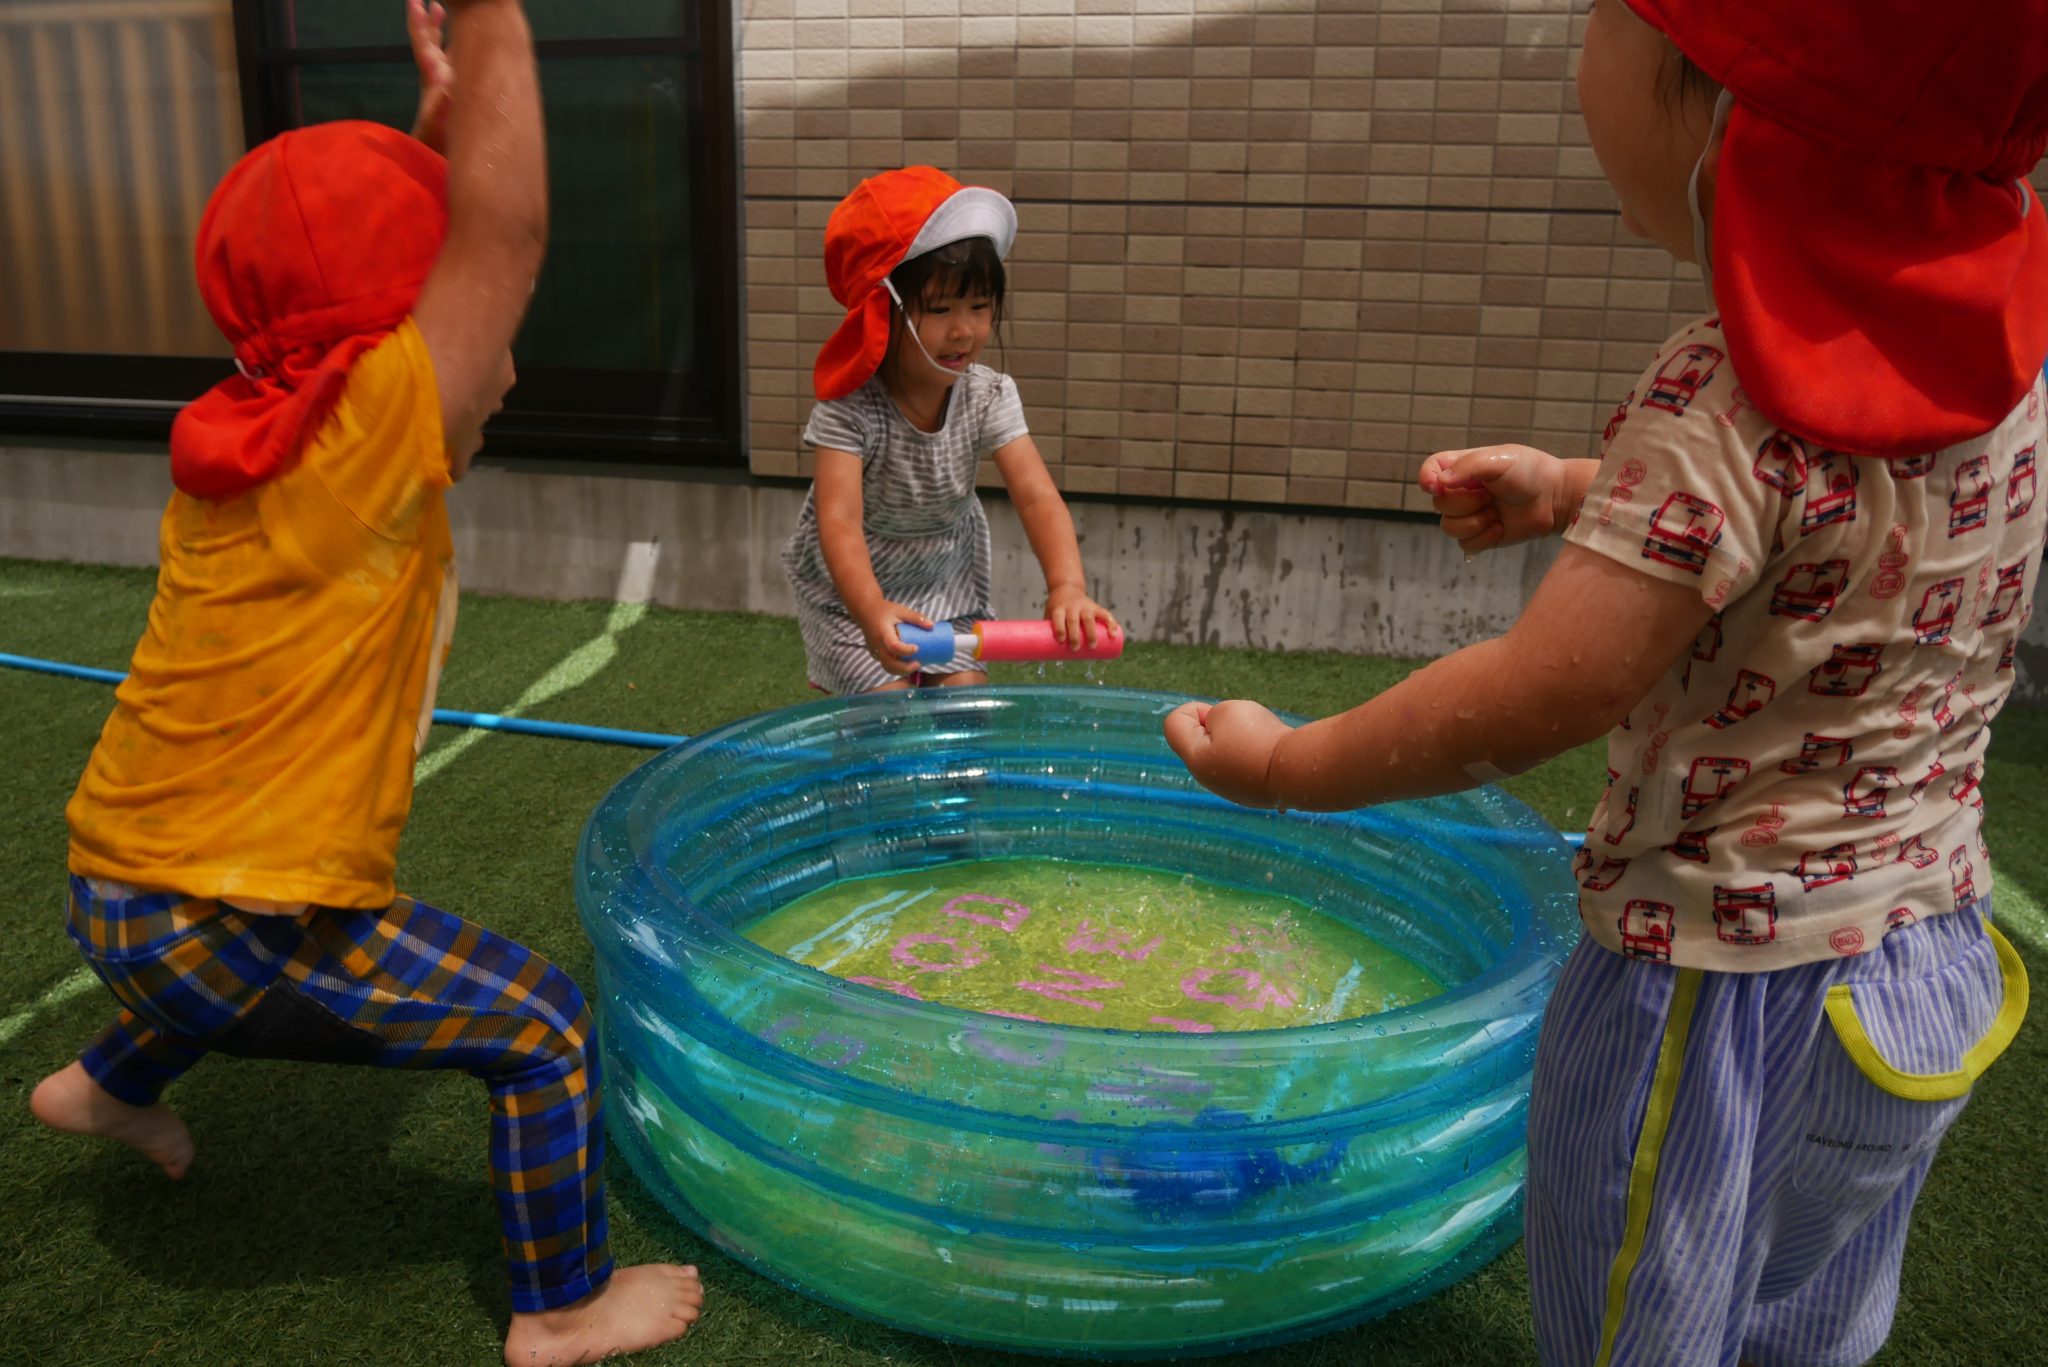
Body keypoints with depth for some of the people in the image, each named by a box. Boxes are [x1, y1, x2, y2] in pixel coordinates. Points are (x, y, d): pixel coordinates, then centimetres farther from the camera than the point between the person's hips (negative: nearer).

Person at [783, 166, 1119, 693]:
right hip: (851, 586, -4)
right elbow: (839, 518, -39)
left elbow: (1037, 497, -26)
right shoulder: (849, 406, -28)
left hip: (945, 580, 4)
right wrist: (872, 611, -58)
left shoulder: (989, 397, -17)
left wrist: (1067, 586, -45)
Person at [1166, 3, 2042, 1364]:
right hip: (1932, 956, 8)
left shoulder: (1734, 401, -27)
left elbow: (1542, 698, -27)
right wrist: (1581, 494, 9)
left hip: (1722, 986, -8)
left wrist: (1285, 765, -14)